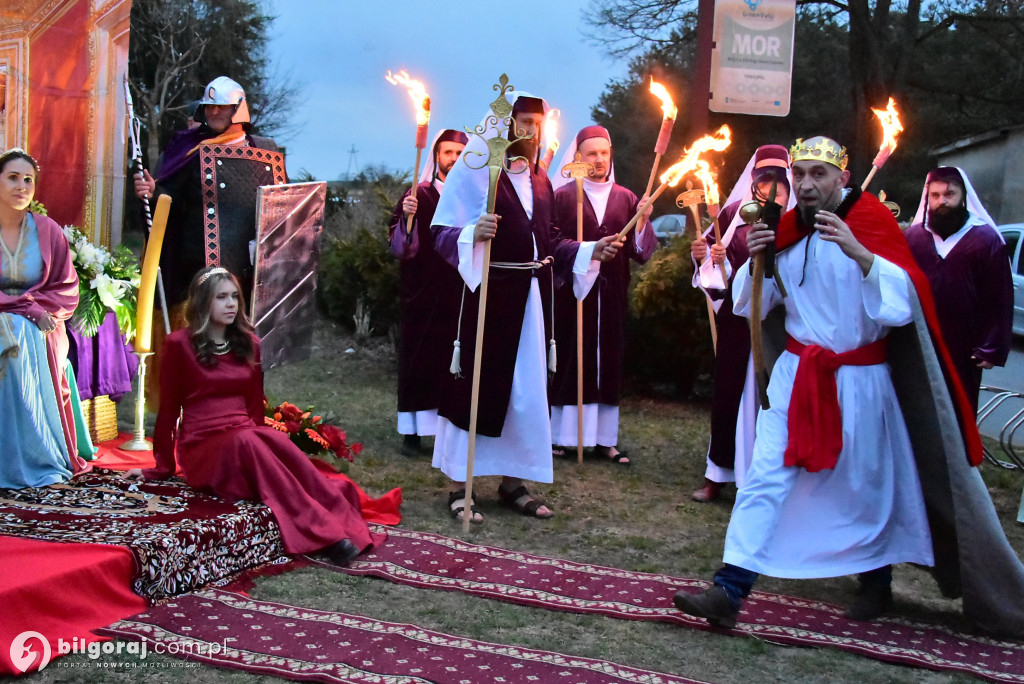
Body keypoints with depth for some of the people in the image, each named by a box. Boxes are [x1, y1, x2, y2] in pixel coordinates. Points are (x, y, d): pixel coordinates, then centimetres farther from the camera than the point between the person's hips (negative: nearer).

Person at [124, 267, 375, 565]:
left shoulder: (248, 344, 15)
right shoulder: (180, 344, 0)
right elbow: (168, 408, 4)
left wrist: (260, 439, 8)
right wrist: (161, 468, 6)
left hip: (246, 438, 4)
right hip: (201, 447, -3)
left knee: (275, 439, -33)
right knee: (245, 441, -37)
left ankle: (344, 520, -43)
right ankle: (326, 532, -45)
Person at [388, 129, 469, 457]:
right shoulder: (419, 195, 4)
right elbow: (400, 247, -4)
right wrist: (407, 216, -20)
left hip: (462, 295, 1)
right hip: (423, 294, -1)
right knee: (419, 358, 0)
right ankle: (412, 431, 6)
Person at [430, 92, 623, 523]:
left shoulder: (540, 180, 14)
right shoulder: (475, 172, -8)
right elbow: (442, 232, -13)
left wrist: (590, 250, 8)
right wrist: (473, 233, -32)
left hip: (530, 298, 7)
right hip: (487, 294, -7)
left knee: (524, 387, 10)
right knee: (476, 385, -1)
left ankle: (512, 480, 22)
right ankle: (458, 485, 9)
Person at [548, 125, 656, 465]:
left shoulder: (625, 198, 11)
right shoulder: (563, 196, 2)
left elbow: (638, 250, 6)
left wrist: (642, 220, -11)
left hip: (611, 294, 3)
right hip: (572, 292, -3)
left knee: (607, 361, 5)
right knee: (569, 359, -2)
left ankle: (604, 438, 10)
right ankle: (559, 435, 6)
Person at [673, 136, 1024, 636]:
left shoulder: (871, 221, -9)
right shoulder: (786, 230, 4)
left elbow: (905, 299, -20)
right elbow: (754, 304, 10)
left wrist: (858, 253, -34)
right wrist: (755, 261, -9)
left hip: (860, 379, -3)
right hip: (797, 372, 3)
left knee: (867, 483, 11)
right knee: (765, 476, -8)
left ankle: (876, 581, 36)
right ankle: (729, 592, -9)